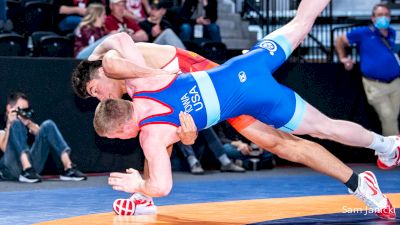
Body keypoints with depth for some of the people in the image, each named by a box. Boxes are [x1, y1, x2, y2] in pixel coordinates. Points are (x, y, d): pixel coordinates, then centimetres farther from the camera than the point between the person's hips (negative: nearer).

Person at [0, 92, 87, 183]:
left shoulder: (27, 127, 32)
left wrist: (30, 124, 2)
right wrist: (9, 125, -4)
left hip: (32, 165, 3)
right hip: (11, 168, -3)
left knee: (48, 125, -6)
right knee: (16, 124, -20)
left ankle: (68, 168, -23)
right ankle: (27, 170, -40)